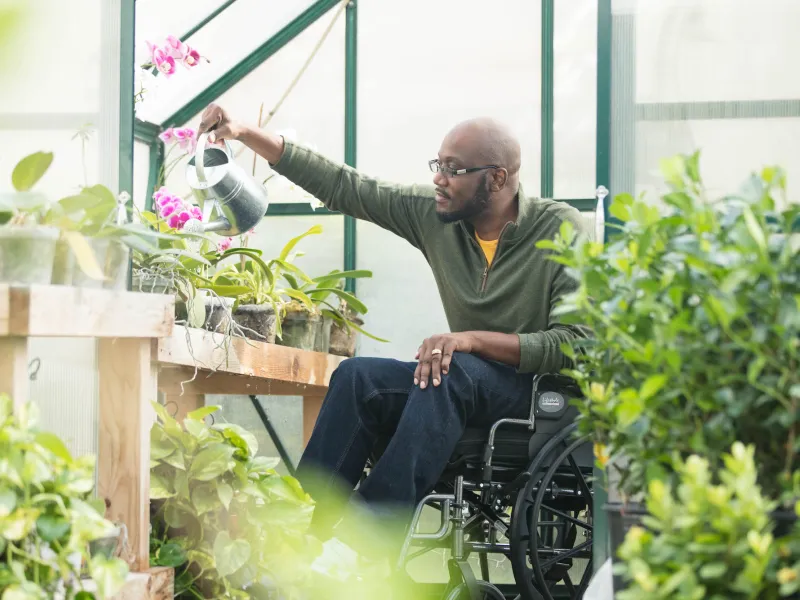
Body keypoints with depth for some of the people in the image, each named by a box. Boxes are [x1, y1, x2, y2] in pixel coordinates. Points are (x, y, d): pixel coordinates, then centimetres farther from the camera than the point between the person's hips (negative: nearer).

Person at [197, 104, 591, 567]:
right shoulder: (433, 215, 3)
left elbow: (575, 342, -19)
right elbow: (343, 187, 5)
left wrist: (472, 339, -28)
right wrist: (246, 134, -2)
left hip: (540, 388, -5)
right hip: (464, 389, 6)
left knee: (453, 372, -35)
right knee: (357, 377, -20)